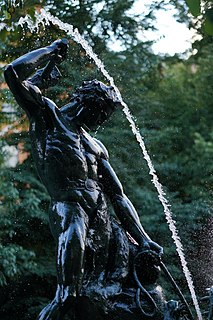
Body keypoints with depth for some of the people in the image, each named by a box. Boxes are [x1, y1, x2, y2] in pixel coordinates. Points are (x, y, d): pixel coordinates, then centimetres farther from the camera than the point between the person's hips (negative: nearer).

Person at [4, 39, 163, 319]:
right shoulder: (48, 114, 18)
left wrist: (143, 239, 18)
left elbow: (118, 196, 27)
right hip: (67, 201, -6)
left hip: (100, 210, 7)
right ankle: (65, 297, -40)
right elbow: (14, 72, 6)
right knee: (74, 233, -37)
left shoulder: (95, 146, 33)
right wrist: (51, 52, 17)